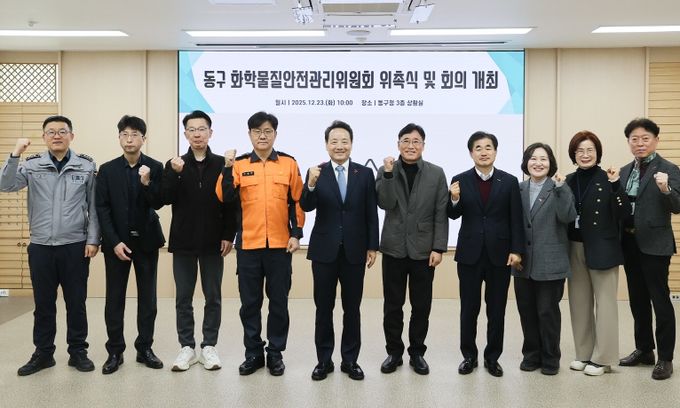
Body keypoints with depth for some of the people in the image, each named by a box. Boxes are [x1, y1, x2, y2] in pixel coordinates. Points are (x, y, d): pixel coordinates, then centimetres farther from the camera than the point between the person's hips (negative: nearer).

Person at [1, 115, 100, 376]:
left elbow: (94, 206, 2)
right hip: (41, 247, 1)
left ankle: (78, 352, 21)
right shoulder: (32, 165, 3)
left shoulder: (86, 166, 0)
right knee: (43, 304, 11)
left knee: (76, 303, 8)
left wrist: (93, 239, -2)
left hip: (76, 246, -1)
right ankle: (43, 353, 25)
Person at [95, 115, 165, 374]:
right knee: (114, 299, 4)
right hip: (116, 241, 0)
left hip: (146, 240, 0)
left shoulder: (155, 168, 0)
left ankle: (145, 348, 17)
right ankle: (115, 351, 15)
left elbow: (158, 203, -7)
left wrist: (147, 183, -25)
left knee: (147, 297, 7)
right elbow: (102, 208, -2)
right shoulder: (107, 170, 2)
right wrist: (114, 241, -11)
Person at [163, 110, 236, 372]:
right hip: (183, 241, 1)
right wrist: (175, 173, -19)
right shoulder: (175, 165, 6)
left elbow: (230, 202, -1)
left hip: (213, 241, -1)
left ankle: (209, 346, 17)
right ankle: (187, 347, 18)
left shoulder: (221, 164, 2)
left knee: (213, 297, 6)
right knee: (183, 297, 7)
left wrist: (228, 235, -7)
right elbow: (166, 199, -5)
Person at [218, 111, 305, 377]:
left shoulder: (289, 163, 4)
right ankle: (253, 353, 22)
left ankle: (275, 353, 21)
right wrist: (227, 168, -18)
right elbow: (225, 198, -9)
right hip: (248, 244, 1)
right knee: (250, 302, 9)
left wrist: (296, 233, -2)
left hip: (280, 244, 0)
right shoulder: (239, 165, 4)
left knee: (278, 301, 8)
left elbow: (297, 201, 4)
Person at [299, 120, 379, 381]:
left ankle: (350, 360, 22)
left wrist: (372, 247, -1)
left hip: (354, 251, 1)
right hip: (324, 250, 0)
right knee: (323, 308, 8)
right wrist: (311, 184, -30)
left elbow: (371, 214, 2)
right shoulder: (316, 173, 0)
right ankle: (324, 360, 20)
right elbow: (306, 207, -13)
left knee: (352, 308, 9)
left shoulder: (365, 174, 2)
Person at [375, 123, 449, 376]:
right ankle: (394, 352, 22)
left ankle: (417, 352, 23)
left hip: (423, 249, 0)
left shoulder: (436, 173, 2)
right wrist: (389, 174, -19)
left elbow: (441, 214, -1)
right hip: (394, 248, 0)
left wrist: (438, 248, -7)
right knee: (392, 305, 8)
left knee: (421, 306, 8)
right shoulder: (386, 171, 3)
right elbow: (385, 204, -11)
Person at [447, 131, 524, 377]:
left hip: (499, 254, 0)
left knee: (497, 310, 8)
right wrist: (454, 200, -18)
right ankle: (469, 355, 22)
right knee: (469, 308, 7)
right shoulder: (460, 181, 1)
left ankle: (492, 357, 23)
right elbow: (454, 216, 2)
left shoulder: (509, 181, 1)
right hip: (469, 254, 0)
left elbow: (516, 220, 0)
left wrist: (516, 250, -6)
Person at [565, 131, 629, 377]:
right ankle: (584, 354, 23)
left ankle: (602, 358, 12)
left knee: (604, 302, 2)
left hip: (602, 248, -5)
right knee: (579, 301, 11)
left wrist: (615, 186, -24)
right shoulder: (569, 181, 6)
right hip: (575, 248, 5)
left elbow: (623, 213, -14)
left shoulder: (607, 179, -6)